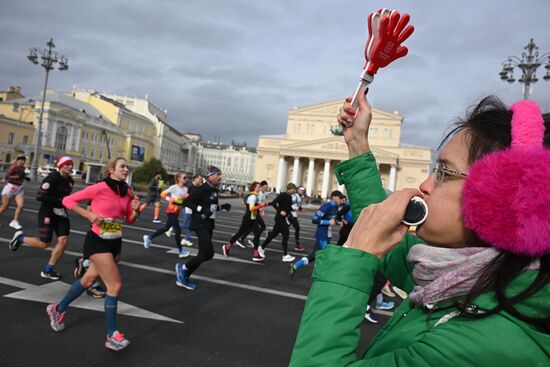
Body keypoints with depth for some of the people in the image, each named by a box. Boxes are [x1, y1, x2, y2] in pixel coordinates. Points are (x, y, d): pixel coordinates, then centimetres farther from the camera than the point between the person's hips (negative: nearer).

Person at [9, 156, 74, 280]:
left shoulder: (70, 181, 6)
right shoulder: (52, 178, -18)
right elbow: (40, 196, -21)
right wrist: (60, 200, -23)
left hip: (61, 213, 7)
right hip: (47, 213, -7)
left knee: (63, 240, -6)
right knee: (44, 244, -1)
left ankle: (47, 271, 7)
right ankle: (20, 237, 29)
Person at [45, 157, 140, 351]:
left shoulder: (127, 192, 2)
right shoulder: (99, 188, -16)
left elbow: (129, 219, 11)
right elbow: (68, 200, -9)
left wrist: (135, 209, -9)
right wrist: (89, 215, -20)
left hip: (115, 242, 7)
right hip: (98, 241, -7)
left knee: (88, 279, 21)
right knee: (115, 285, -11)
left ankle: (58, 309, 46)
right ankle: (112, 335, 2)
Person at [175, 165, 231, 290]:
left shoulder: (214, 190, 11)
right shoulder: (203, 188, -15)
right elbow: (188, 202, -16)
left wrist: (222, 207, 6)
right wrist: (202, 210, -24)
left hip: (209, 224, 9)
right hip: (200, 224, -9)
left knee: (204, 254, 9)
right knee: (208, 253, -14)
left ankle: (183, 278, 20)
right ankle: (183, 267, 7)